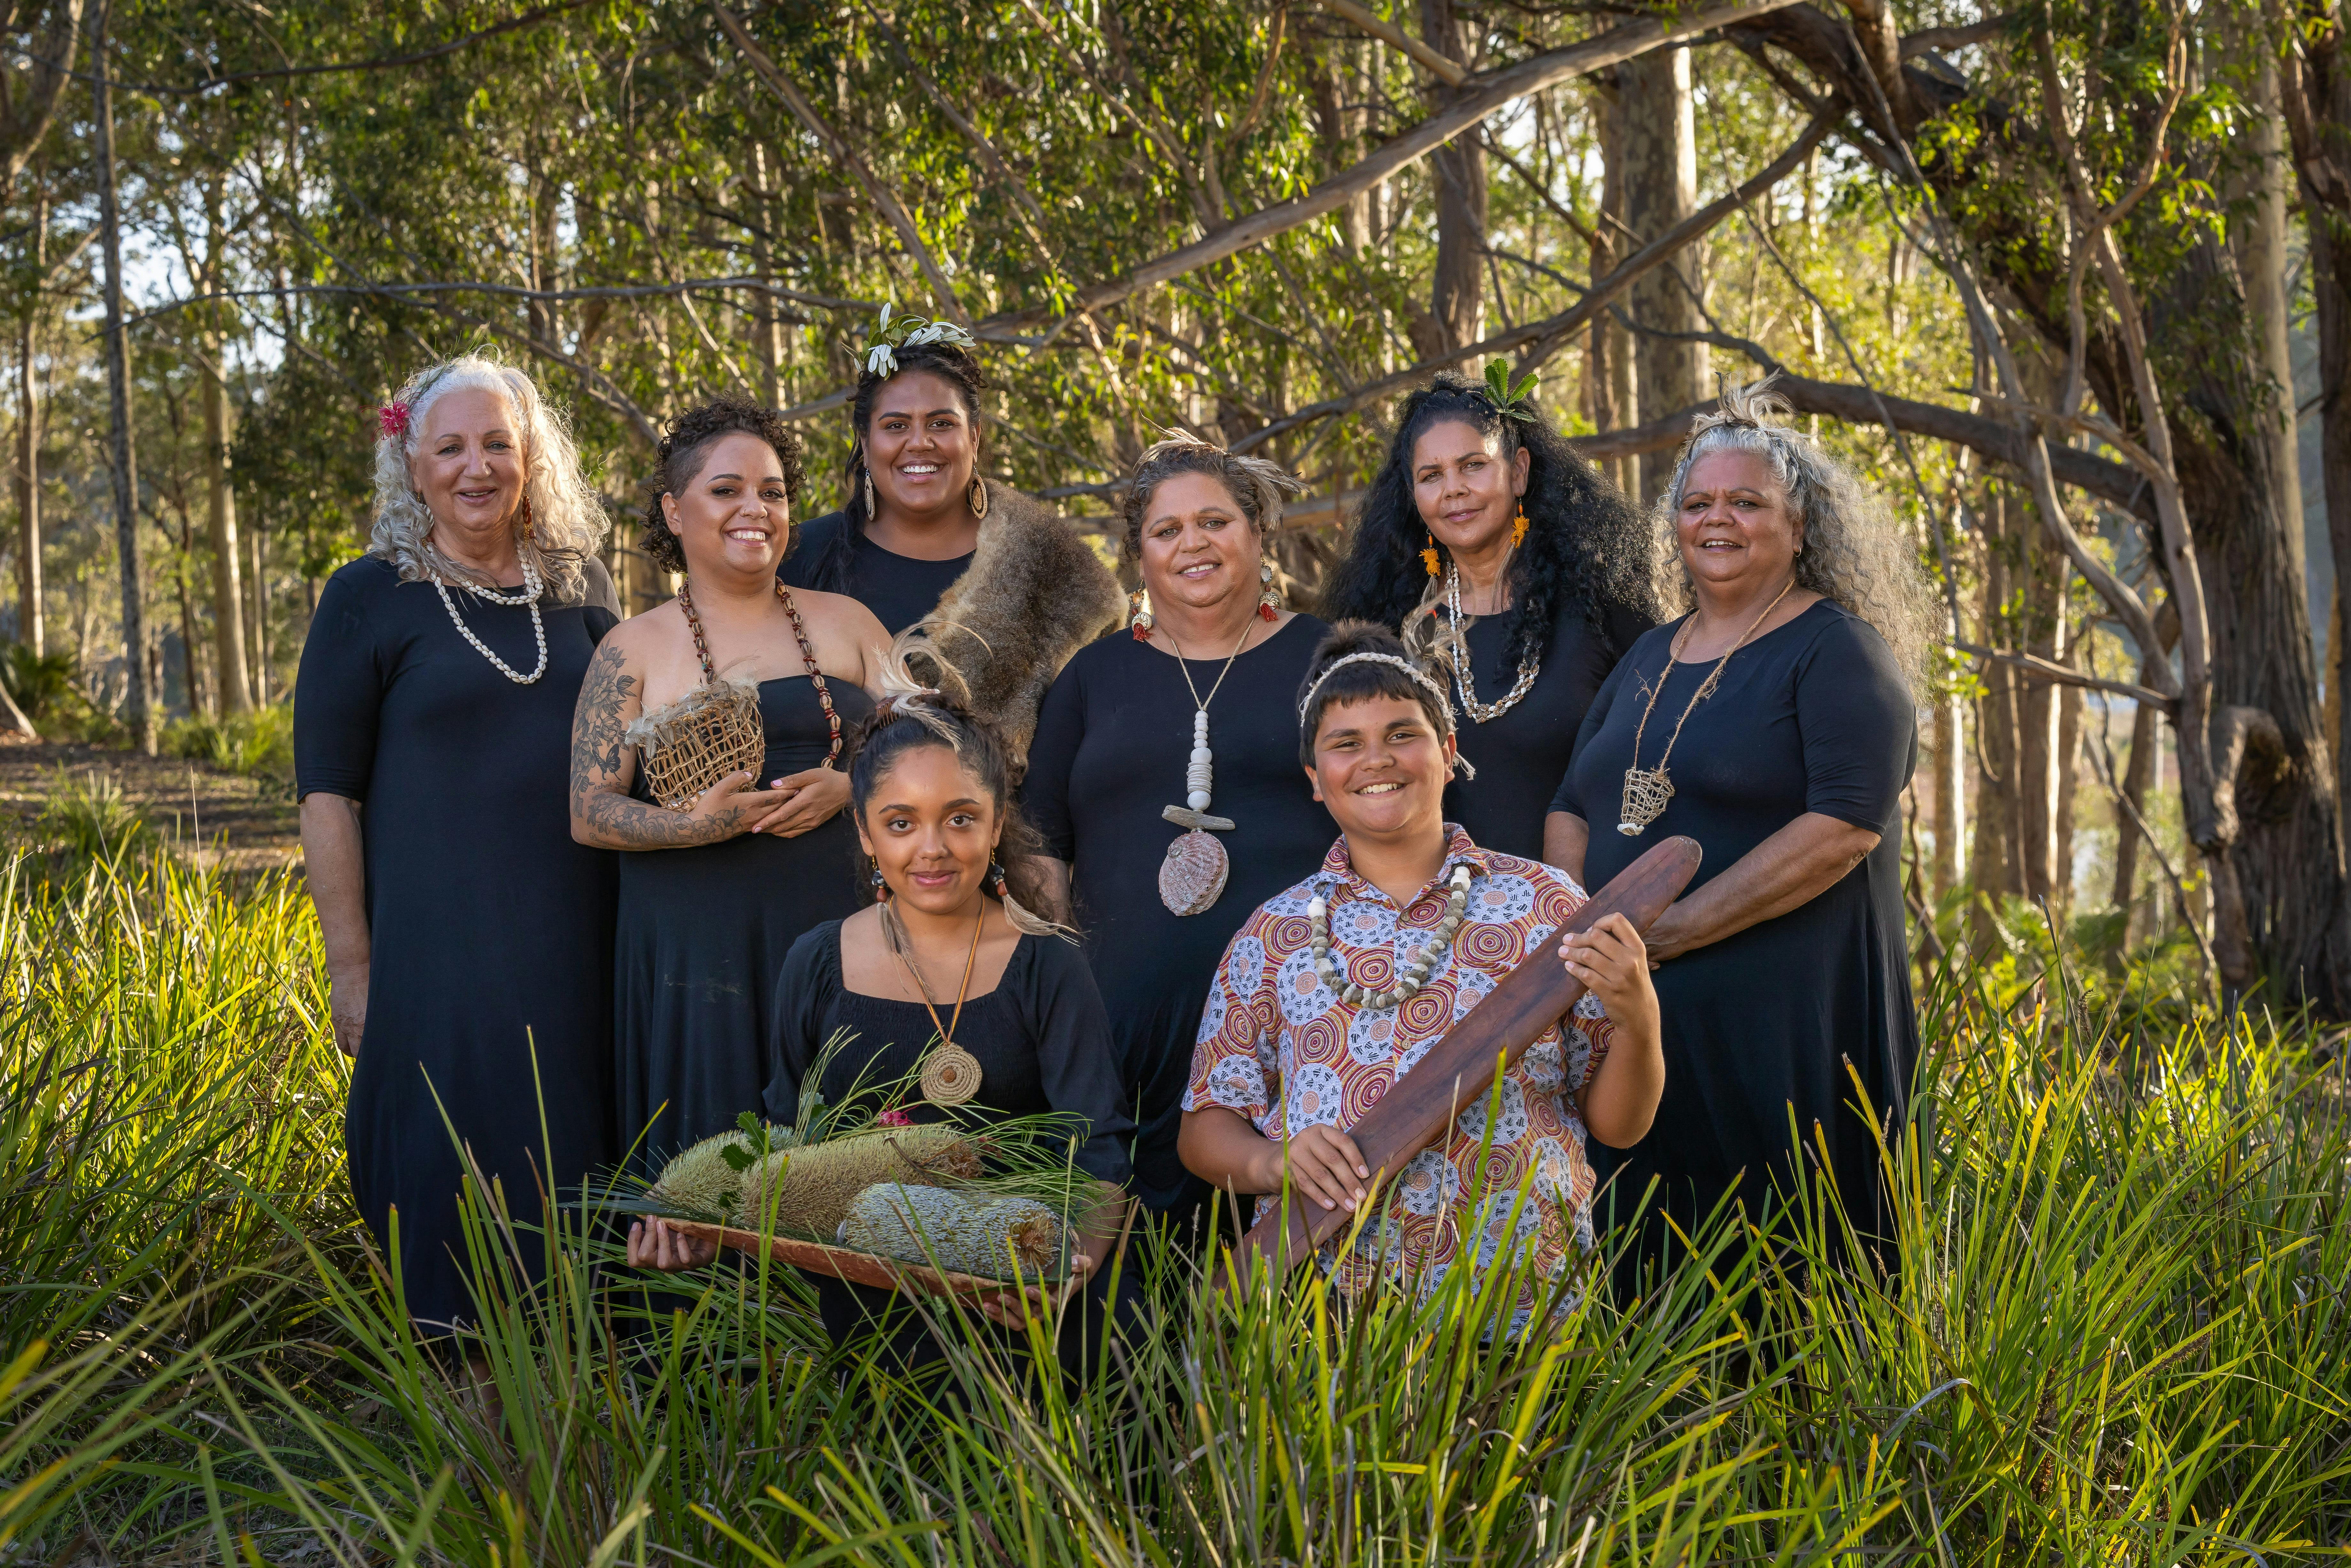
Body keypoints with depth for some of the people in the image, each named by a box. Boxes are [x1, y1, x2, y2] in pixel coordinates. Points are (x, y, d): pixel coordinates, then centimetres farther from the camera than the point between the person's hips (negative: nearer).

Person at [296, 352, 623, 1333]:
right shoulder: (370, 598, -2)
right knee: (456, 1178, -1)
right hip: (436, 947, -4)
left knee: (573, 1153, 8)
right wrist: (351, 967, -9)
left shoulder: (577, 588, 9)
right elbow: (326, 791, -3)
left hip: (579, 943, 4)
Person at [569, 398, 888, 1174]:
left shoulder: (843, 623, 11)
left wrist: (848, 786, -9)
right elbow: (591, 814, -1)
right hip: (695, 947, -2)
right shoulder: (635, 650, 4)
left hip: (835, 932, 2)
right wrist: (696, 824, -17)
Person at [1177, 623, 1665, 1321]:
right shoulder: (1275, 932, 11)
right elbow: (1207, 1126, 14)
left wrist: (1639, 1022, -10)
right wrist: (1273, 1164, -6)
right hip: (1316, 1294, 1)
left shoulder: (1543, 903, 8)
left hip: (1516, 1297, -1)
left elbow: (1617, 1125, 9)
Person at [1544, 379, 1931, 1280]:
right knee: (1640, 1265, 8)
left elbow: (1847, 824, -16)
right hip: (1628, 1011, 6)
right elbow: (1572, 809, 18)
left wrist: (1671, 930, -18)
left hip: (1782, 1022, -6)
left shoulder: (1836, 651, -4)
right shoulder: (1650, 658, 18)